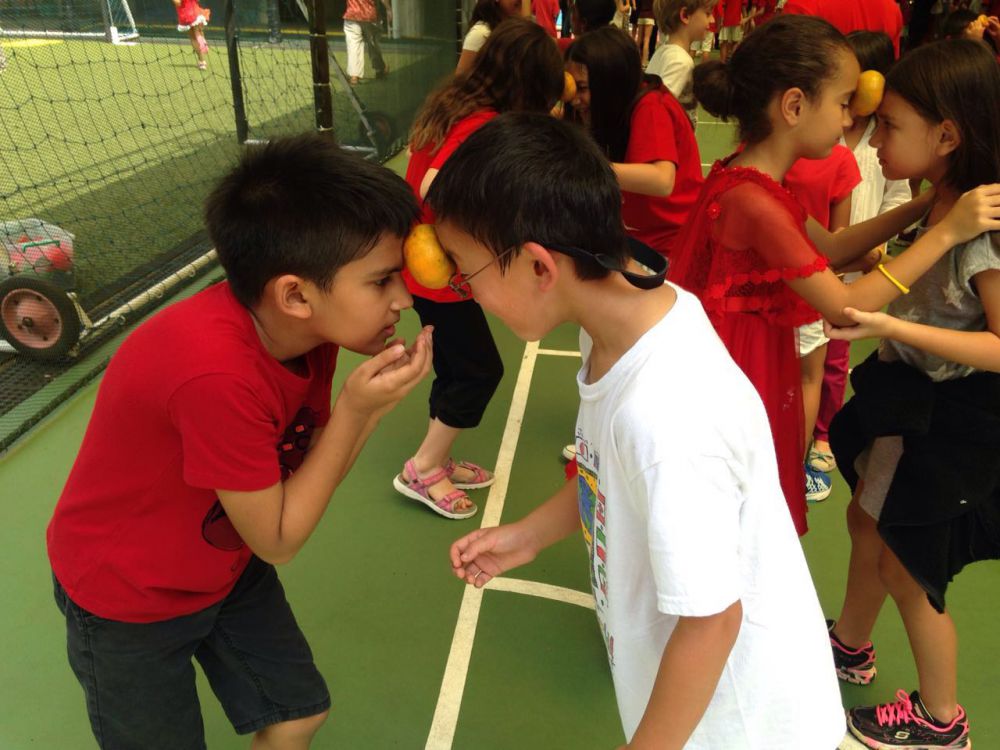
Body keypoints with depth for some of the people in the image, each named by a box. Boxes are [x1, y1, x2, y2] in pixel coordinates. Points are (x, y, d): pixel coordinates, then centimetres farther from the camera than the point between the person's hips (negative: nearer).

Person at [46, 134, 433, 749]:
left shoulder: (309, 326, -16)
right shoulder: (218, 375, -39)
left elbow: (305, 472, -8)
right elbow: (278, 539, -25)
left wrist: (372, 403, -24)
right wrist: (355, 408, -29)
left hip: (226, 565, 7)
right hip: (127, 599, -6)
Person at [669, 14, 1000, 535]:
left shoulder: (747, 179, 3)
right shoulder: (755, 202, -27)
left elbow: (830, 249, 12)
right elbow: (845, 307, -21)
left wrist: (922, 205, 4)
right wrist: (946, 233, -17)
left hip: (751, 366, 9)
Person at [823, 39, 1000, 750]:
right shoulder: (938, 204, -2)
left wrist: (889, 326, -32)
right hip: (908, 397, 8)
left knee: (904, 564, 7)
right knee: (867, 521, 23)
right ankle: (850, 645, 49)